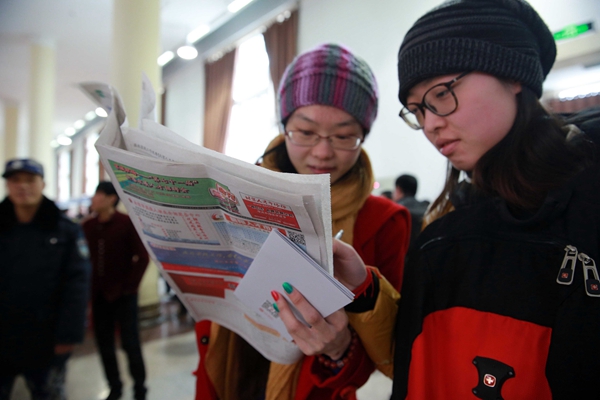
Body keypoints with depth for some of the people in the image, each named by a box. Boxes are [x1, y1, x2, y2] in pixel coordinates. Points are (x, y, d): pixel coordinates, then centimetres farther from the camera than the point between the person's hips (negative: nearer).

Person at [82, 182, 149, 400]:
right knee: (104, 343, 9)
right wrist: (89, 288, 1)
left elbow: (142, 258, -9)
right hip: (99, 294, 5)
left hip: (123, 294, -4)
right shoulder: (88, 226, 5)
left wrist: (129, 286, -11)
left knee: (130, 343, 0)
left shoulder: (127, 223, -8)